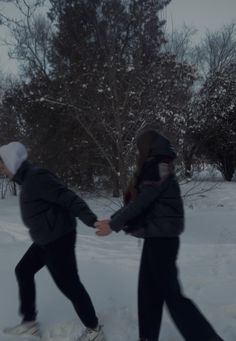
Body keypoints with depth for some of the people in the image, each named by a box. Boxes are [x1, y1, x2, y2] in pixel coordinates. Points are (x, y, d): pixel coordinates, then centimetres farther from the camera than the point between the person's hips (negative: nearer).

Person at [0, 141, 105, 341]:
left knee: (68, 283, -1)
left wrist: (91, 220, -38)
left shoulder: (36, 177, -20)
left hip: (58, 239, -11)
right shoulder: (28, 179, 11)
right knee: (23, 270, 20)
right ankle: (29, 323, 34)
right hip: (46, 239, 11)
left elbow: (68, 198, -28)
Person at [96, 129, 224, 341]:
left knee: (171, 293, 0)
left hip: (162, 238, -9)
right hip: (157, 237, 9)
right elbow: (134, 200, 15)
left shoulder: (158, 168, -17)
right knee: (148, 290, 16)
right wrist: (112, 219, 12)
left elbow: (140, 203, -19)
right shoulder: (155, 168, 13)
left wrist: (113, 225, -11)